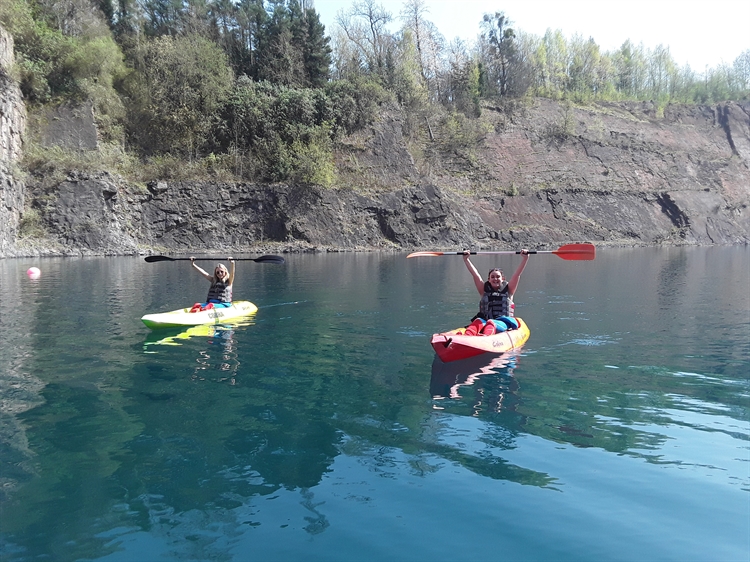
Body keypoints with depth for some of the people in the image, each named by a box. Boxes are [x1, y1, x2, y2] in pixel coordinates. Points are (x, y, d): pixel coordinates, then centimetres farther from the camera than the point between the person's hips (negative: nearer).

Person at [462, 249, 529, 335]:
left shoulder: (508, 290, 15)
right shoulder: (484, 290, 18)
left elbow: (517, 274, 5)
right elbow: (475, 274, 12)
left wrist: (525, 258, -4)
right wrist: (466, 258, 7)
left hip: (504, 323, -2)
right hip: (485, 321, 2)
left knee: (491, 323, -37)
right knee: (478, 321, -34)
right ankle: (466, 337, -64)